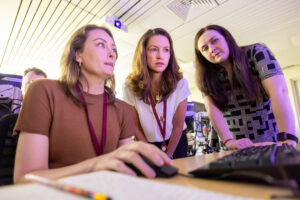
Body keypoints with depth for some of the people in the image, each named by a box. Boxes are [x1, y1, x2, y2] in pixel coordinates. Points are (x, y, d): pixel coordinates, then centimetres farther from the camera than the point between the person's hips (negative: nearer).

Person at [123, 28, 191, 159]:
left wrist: (168, 156, -7)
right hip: (147, 144, 0)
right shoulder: (130, 86, -21)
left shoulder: (180, 83, -20)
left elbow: (178, 126, -11)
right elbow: (136, 127, -11)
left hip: (176, 142, 1)